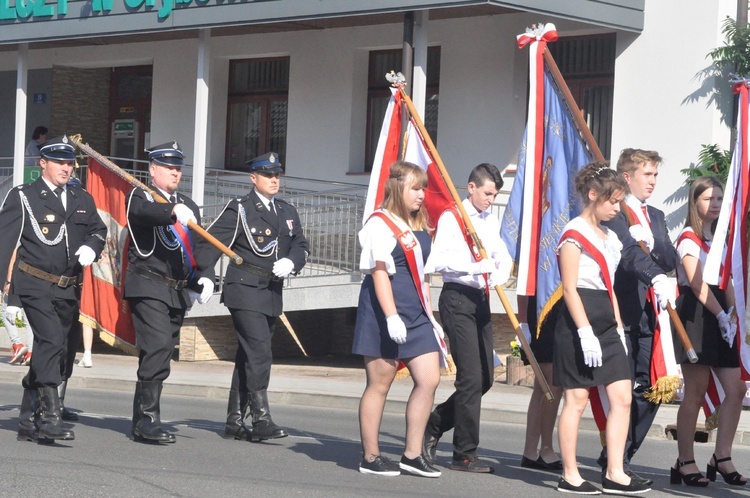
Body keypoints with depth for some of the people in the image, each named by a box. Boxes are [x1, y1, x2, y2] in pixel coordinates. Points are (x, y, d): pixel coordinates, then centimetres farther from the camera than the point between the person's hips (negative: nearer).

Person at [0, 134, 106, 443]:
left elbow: (98, 229, 24)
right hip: (35, 286, -6)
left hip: (69, 290, 6)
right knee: (51, 342, -21)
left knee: (49, 352, 10)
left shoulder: (83, 200, 16)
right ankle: (50, 418, -23)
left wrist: (91, 247, 0)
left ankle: (28, 422, 20)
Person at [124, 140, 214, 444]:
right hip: (148, 287, -7)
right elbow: (143, 211, -26)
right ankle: (147, 421, -19)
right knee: (158, 348, -20)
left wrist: (205, 276, -1)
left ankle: (141, 422, 16)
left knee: (162, 352, 9)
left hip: (179, 292, 7)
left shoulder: (188, 205, 20)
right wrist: (174, 212, -45)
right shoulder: (140, 196, -1)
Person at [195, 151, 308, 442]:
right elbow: (211, 243, -8)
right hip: (245, 291, -7)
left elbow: (301, 245, 15)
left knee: (247, 358, 12)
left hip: (271, 294, 7)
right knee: (259, 355, -16)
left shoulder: (287, 212, 17)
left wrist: (291, 262, -7)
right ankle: (261, 420, -15)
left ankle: (235, 422, 17)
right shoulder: (239, 210, -3)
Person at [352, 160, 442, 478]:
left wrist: (430, 317, 19)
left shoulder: (420, 228, 16)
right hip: (385, 316, -8)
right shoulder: (380, 224, -8)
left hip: (416, 315, 8)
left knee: (429, 380, 1)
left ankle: (412, 455, 8)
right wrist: (391, 317, -22)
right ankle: (370, 457, 8)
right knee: (380, 384, -1)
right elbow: (379, 272, -15)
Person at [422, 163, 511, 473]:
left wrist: (500, 274, -8)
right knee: (471, 377, -10)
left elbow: (502, 256, 15)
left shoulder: (490, 221, 17)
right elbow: (438, 261, -17)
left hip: (481, 300, 8)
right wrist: (475, 267, -26)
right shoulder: (451, 218, -6)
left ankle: (434, 425, 24)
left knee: (485, 378, 9)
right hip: (457, 299, -8)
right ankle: (464, 455, -3)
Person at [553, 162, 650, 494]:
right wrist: (586, 332, -19)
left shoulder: (609, 237, 18)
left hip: (606, 322, 8)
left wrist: (618, 327, 15)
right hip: (579, 321, -8)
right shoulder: (574, 234, -8)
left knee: (622, 396, 0)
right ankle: (570, 476, 4)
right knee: (577, 399, -3)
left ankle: (614, 473, 2)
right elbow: (569, 289, -13)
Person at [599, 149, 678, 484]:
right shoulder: (614, 213, -4)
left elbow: (671, 260, 10)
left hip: (650, 314, 7)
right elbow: (629, 254, -21)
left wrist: (651, 243, -9)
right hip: (622, 314, -7)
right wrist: (656, 277, -35)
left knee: (649, 391, 5)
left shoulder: (656, 217, 21)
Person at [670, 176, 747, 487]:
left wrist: (731, 314, -1)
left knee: (735, 389, 0)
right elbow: (698, 283, -14)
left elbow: (727, 282, 13)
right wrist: (721, 314, -18)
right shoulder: (688, 239, -4)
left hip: (719, 317, 8)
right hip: (696, 315, -8)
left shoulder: (719, 240, 20)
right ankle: (685, 463, -1)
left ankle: (722, 458, 6)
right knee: (696, 391, -7)